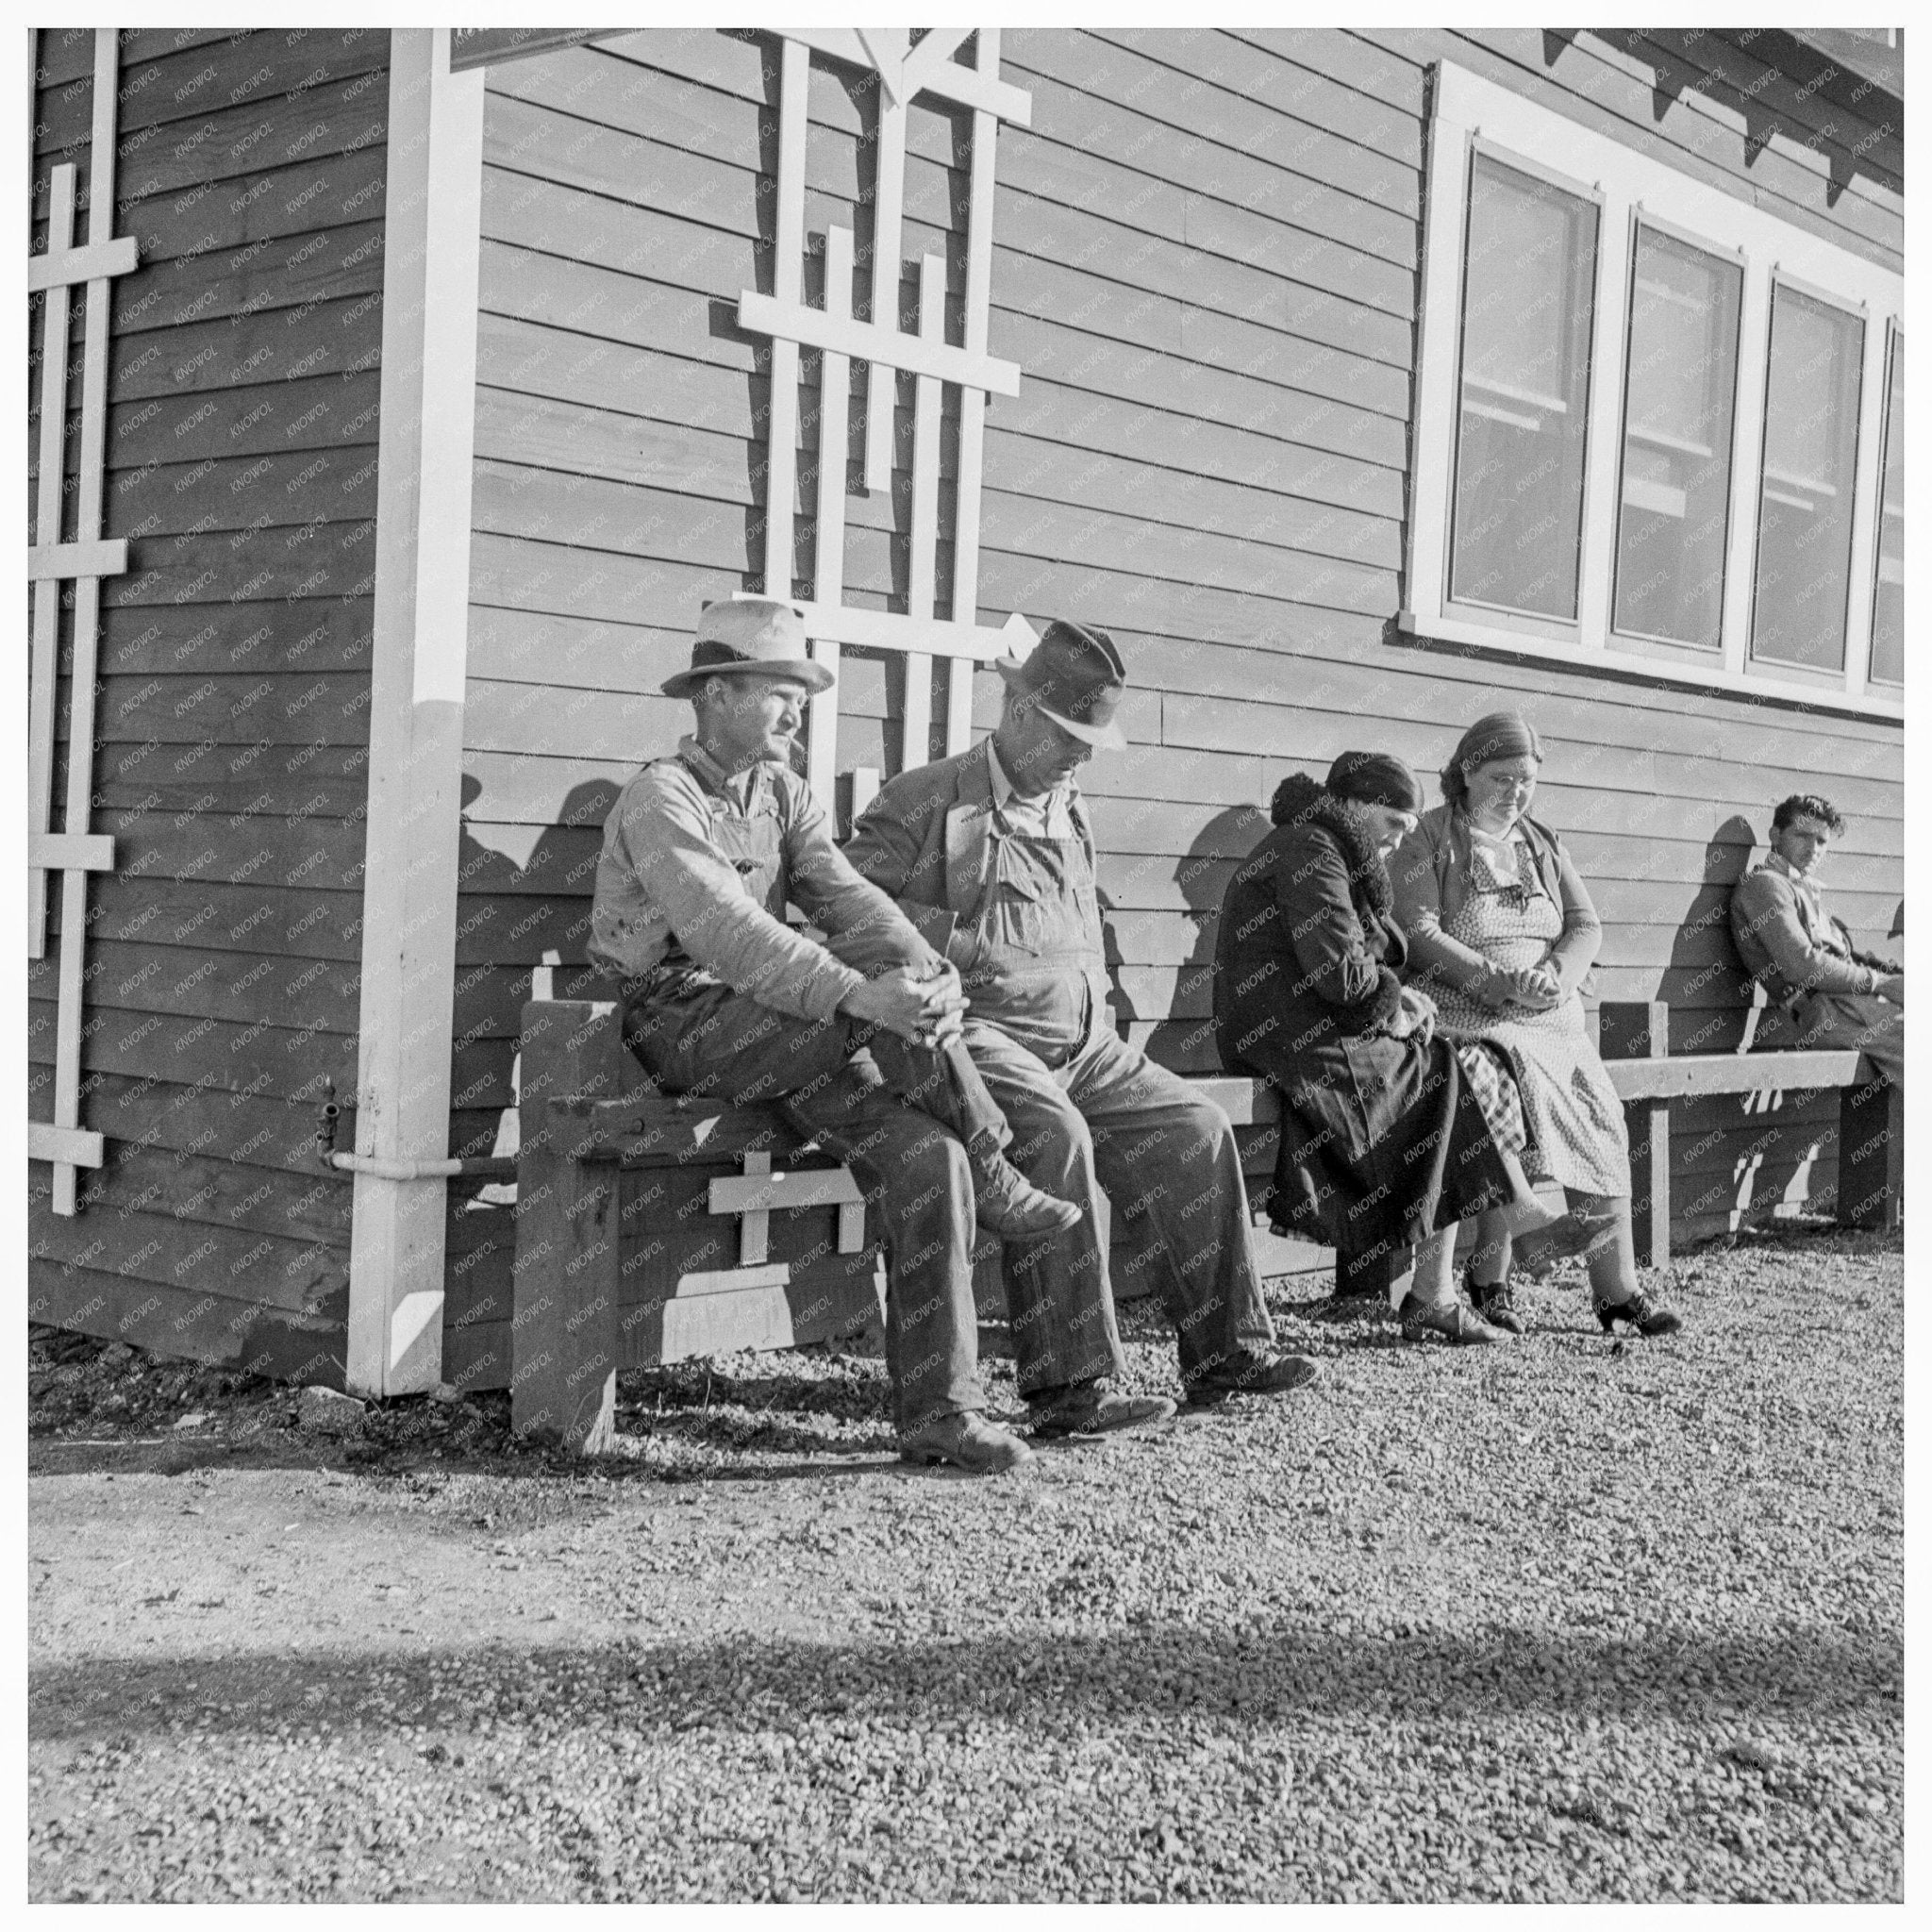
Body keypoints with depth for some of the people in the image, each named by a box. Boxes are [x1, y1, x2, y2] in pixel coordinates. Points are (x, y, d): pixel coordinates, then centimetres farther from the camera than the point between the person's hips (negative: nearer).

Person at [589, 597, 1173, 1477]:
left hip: (788, 1030, 7)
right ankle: (997, 1184, -10)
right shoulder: (661, 798, -9)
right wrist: (860, 995, -37)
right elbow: (723, 930, -25)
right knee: (887, 1028, -32)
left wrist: (922, 969, -22)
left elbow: (844, 895, 1)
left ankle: (939, 1412, -15)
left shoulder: (783, 794, 16)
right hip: (683, 1018, -7)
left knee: (926, 1158, -17)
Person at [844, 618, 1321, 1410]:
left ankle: (1227, 1349, -3)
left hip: (1080, 1042, 8)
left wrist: (1101, 1024, 18)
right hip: (980, 1032, -7)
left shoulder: (1070, 814, 25)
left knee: (1196, 1129, -8)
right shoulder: (926, 798, 2)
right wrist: (963, 941, -14)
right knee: (1057, 1134, -34)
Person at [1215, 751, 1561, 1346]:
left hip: (1297, 1035, 10)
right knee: (1463, 1072, -6)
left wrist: (1396, 998, 5)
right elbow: (1340, 973, -19)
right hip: (1300, 1045, -10)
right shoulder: (1308, 852, -10)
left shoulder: (1323, 854, 24)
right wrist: (1397, 1003, -2)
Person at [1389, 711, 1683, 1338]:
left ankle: (1618, 1288, -13)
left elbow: (1586, 925, 13)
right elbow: (1417, 933, -9)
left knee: (1602, 1118, -15)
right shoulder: (1430, 839, 4)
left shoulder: (1543, 844, 21)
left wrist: (1556, 973, -10)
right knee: (1524, 1097, -30)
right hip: (1464, 1010, -5)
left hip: (1551, 1012, 6)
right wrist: (1492, 976, -21)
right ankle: (1490, 1280, -24)